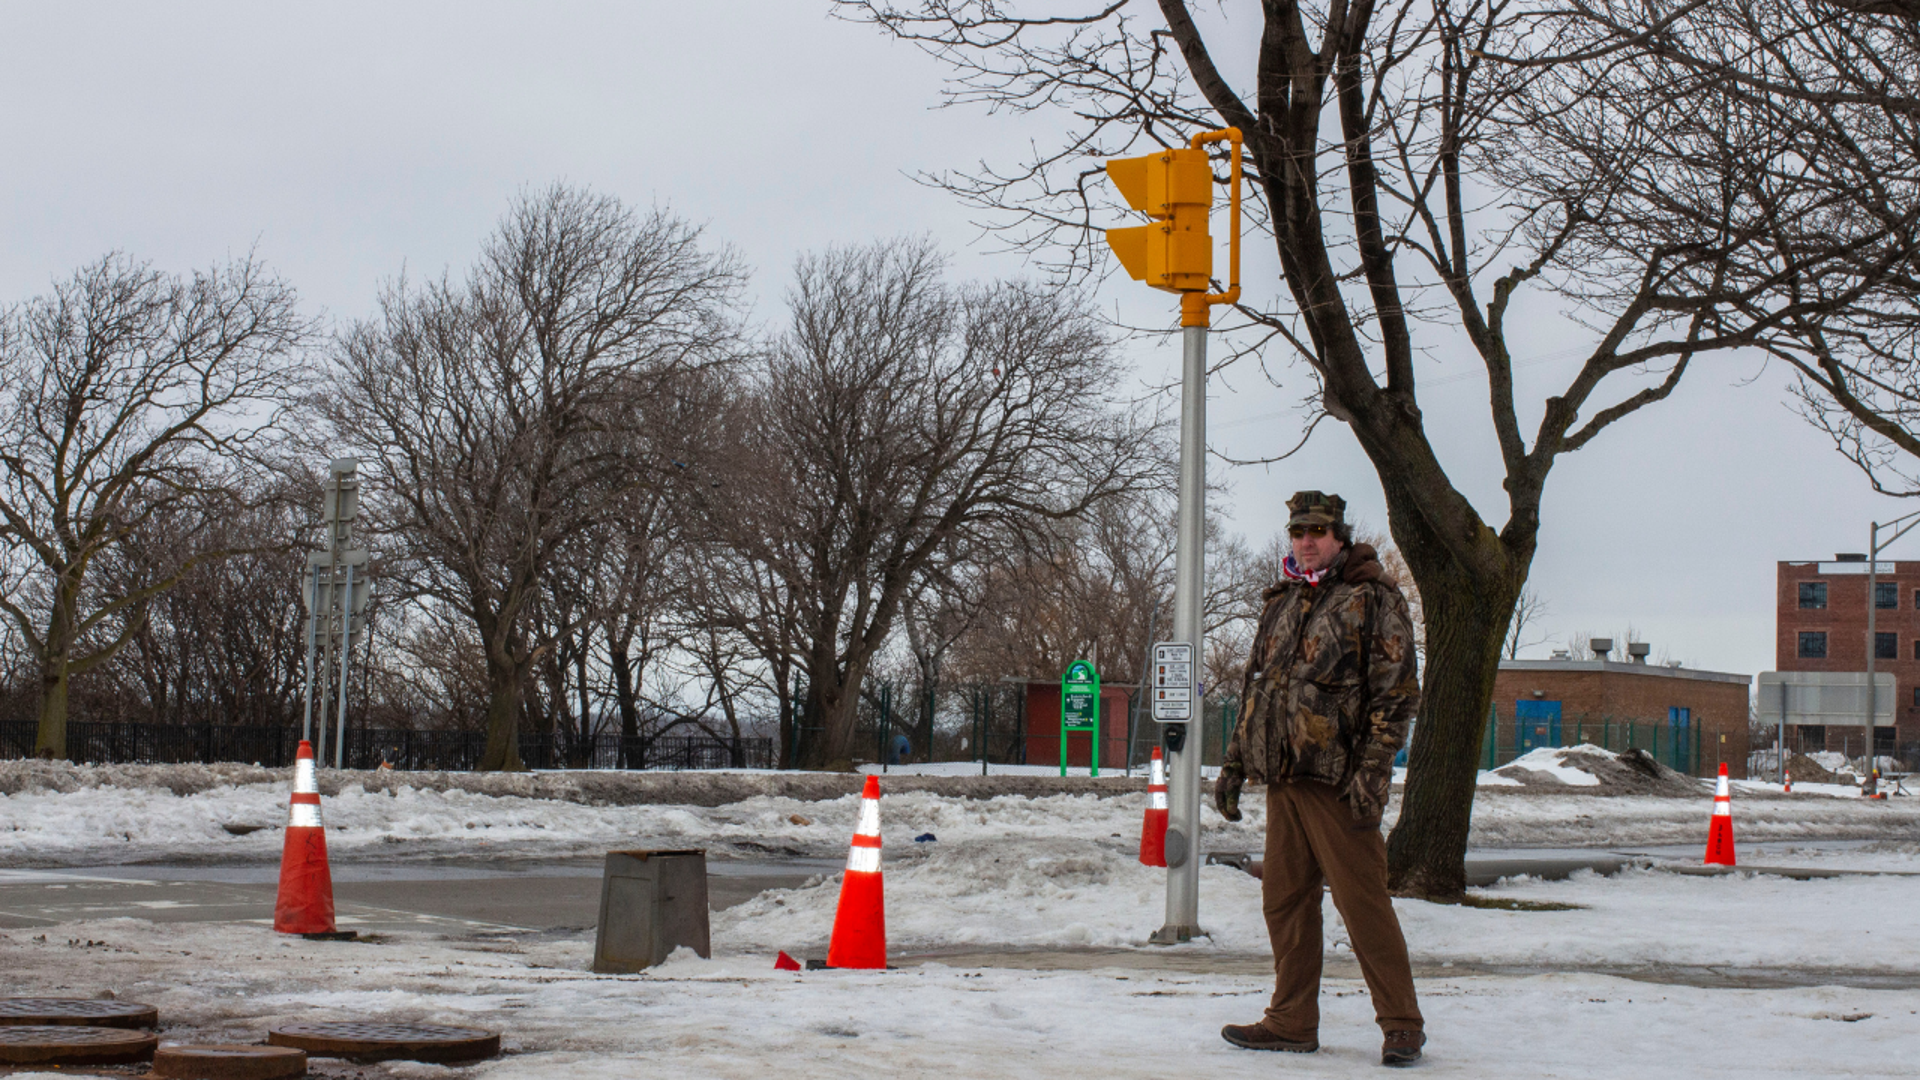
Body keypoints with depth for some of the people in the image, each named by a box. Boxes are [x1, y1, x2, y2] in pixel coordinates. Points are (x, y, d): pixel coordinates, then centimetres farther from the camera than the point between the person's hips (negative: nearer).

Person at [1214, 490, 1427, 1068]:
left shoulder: (1373, 599, -3)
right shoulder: (1282, 602, 19)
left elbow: (1397, 691, -9)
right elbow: (1255, 687, 26)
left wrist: (1372, 771, -18)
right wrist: (1234, 765, 21)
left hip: (1337, 780, -7)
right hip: (1282, 776, 7)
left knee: (1362, 900, -7)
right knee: (1285, 900, 9)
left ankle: (1402, 1025, 0)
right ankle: (1292, 1021, 17)